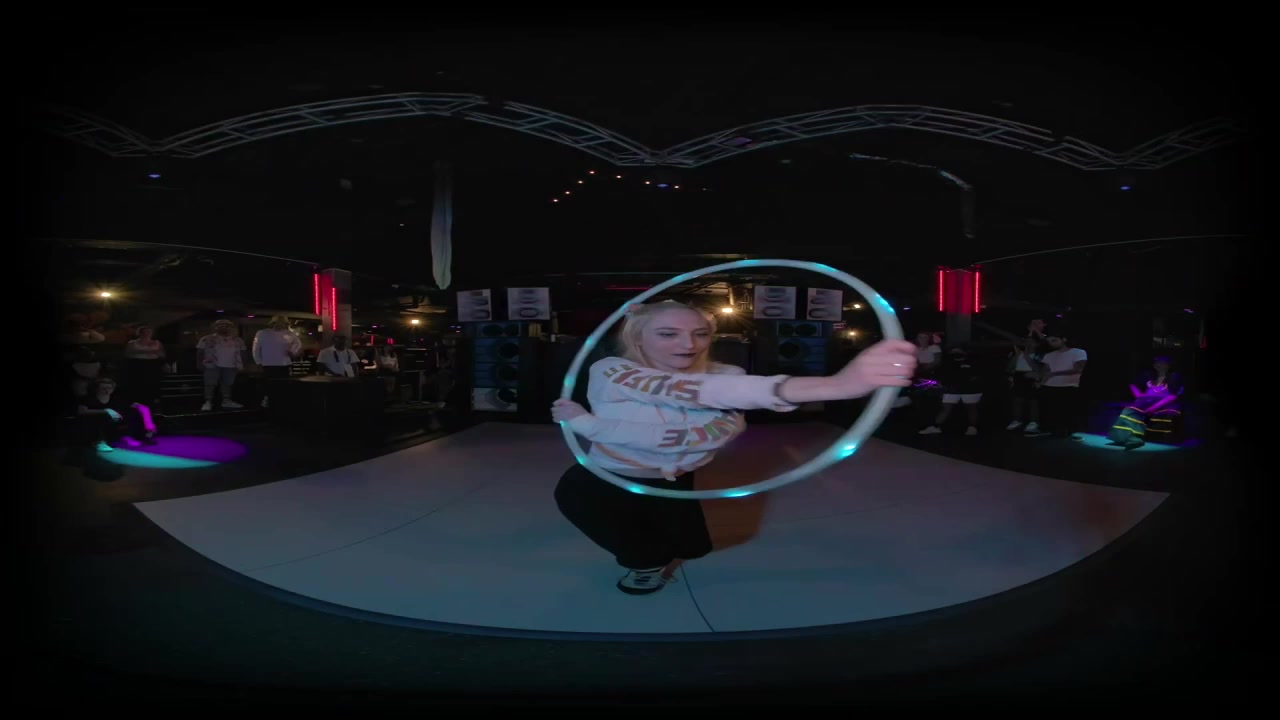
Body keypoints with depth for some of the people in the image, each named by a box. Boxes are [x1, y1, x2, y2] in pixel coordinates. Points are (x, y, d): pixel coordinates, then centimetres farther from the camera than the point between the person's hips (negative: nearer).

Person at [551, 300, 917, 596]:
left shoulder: (722, 374, -20)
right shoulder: (610, 372, -31)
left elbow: (721, 429, -41)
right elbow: (685, 389, -49)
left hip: (674, 484, 4)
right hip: (604, 480, -3)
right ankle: (646, 559, 29)